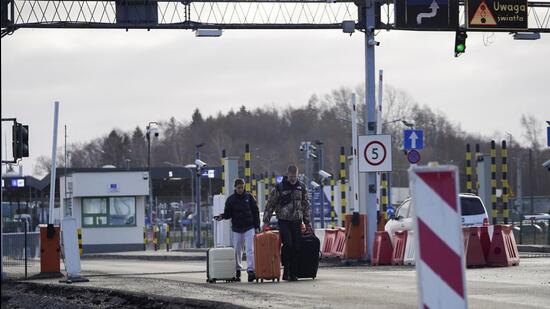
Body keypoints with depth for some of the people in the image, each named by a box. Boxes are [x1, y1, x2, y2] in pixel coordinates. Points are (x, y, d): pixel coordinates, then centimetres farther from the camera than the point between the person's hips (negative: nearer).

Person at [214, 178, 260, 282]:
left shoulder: (249, 197, 2)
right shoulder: (231, 199, 4)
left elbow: (255, 212, 4)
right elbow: (228, 214, 5)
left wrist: (257, 226, -1)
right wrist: (222, 216, -17)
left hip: (249, 228, -2)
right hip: (237, 229, 2)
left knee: (250, 250, -11)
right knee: (237, 251, 7)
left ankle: (251, 270, -16)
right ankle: (237, 270, 20)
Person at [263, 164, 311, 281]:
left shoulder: (301, 187, 9)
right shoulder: (279, 188, -1)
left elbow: (306, 205, 17)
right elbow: (270, 205, 3)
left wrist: (307, 222, 14)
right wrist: (266, 221, -2)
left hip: (297, 222, 3)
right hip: (284, 221, -3)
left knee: (297, 247, -2)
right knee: (288, 244, -19)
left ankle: (293, 273, 5)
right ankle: (286, 270, -9)